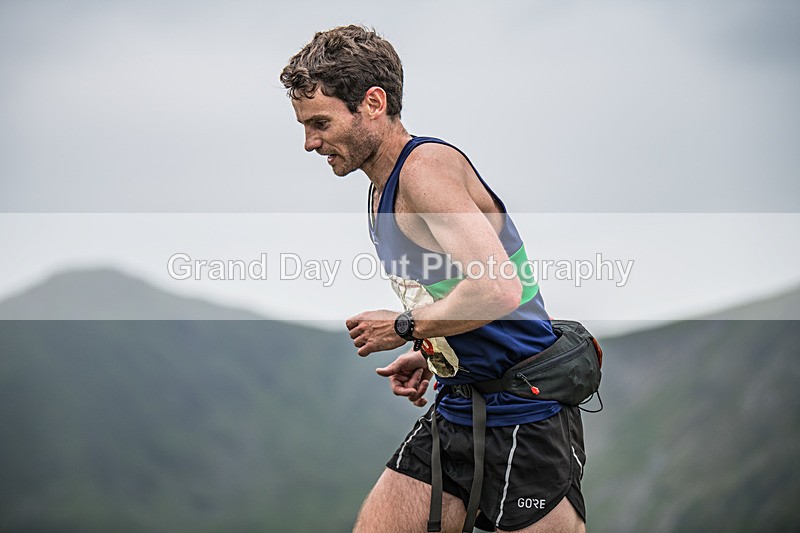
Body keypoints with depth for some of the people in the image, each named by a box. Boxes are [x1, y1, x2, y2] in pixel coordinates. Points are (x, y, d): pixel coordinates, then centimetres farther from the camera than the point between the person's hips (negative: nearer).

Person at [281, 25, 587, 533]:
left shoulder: (427, 164, -17)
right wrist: (427, 354, 9)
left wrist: (403, 326, -16)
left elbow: (498, 290, -29)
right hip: (455, 413, 9)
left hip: (524, 418, -9)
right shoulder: (384, 189, 13)